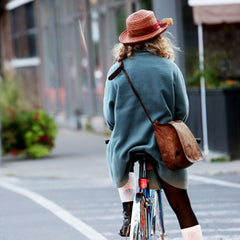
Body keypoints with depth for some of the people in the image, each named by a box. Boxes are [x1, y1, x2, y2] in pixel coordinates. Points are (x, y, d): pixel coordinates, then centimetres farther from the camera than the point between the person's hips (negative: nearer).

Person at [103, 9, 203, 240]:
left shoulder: (117, 70, -2)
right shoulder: (169, 68, -4)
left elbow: (109, 116, 1)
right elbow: (182, 111, 0)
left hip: (126, 147, 1)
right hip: (165, 150, -1)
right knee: (182, 207, 7)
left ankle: (128, 212, 19)